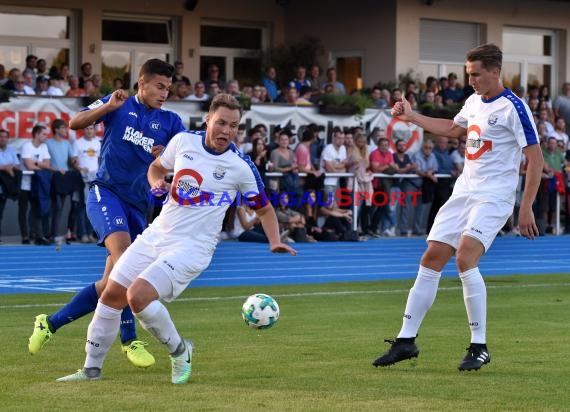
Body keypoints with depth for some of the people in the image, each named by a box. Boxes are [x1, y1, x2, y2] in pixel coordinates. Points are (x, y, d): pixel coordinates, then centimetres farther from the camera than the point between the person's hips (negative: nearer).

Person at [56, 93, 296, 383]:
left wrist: (274, 242, -10)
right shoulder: (184, 141, 0)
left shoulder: (241, 167, -10)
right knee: (111, 295, 3)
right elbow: (157, 166, 19)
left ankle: (179, 351, -2)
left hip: (191, 247, -5)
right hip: (156, 235, 5)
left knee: (138, 296, -24)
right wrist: (156, 181, -3)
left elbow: (264, 209, 4)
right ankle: (91, 369, 17)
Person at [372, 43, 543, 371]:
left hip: (494, 197, -8)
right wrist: (411, 117, 32)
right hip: (464, 193, 8)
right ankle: (407, 341, 12)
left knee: (465, 258, -25)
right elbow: (453, 129, 33)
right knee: (431, 259, 4)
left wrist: (526, 208, -18)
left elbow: (535, 159, -14)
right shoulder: (474, 102, 12)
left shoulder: (513, 108, -12)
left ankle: (480, 348, -15)